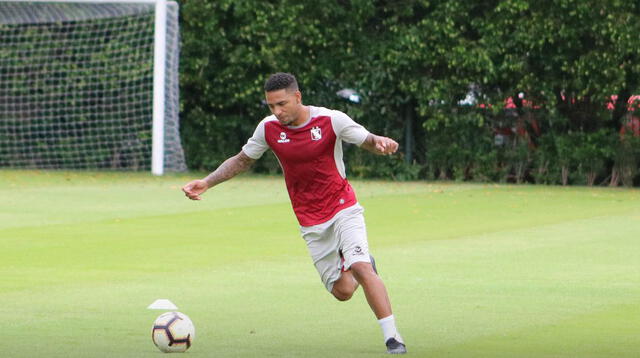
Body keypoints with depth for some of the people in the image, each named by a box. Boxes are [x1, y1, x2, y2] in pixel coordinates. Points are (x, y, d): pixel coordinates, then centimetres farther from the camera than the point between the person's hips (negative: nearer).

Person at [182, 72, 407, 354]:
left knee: (361, 269, -23)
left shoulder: (331, 120, -14)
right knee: (342, 291, -1)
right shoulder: (269, 128, -5)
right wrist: (206, 182, 0)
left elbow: (369, 142, -7)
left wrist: (380, 143, -31)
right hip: (310, 222, 3)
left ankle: (393, 338, -16)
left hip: (343, 209, -3)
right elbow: (242, 161, 10)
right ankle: (364, 266, 35)